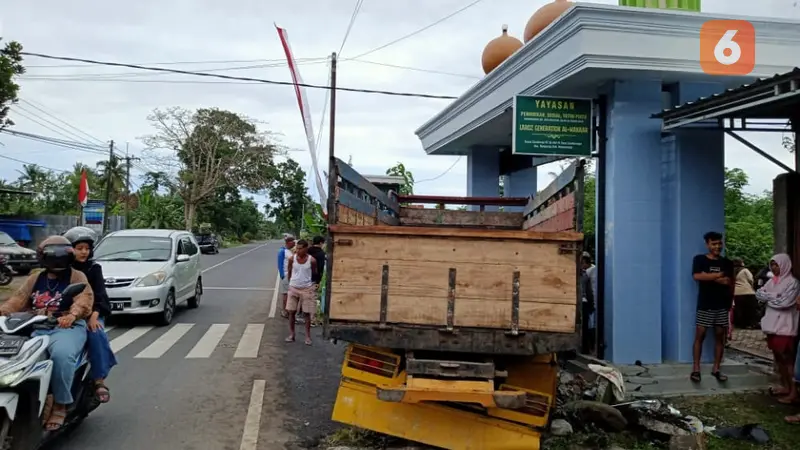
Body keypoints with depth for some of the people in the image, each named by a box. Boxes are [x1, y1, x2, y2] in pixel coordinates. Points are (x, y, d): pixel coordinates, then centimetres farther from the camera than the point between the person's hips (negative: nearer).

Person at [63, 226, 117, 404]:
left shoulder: (94, 268, 7)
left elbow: (99, 295, -3)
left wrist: (94, 315, -20)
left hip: (91, 313, -1)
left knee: (96, 334, -30)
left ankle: (99, 380, -24)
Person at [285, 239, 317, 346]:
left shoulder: (312, 260, -12)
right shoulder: (292, 259, -7)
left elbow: (314, 274, 3)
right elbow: (289, 272, 7)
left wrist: (307, 281, 8)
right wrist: (292, 282, 8)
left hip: (307, 289, -2)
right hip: (293, 288, 2)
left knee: (306, 313, 5)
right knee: (291, 312, 6)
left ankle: (308, 336, 15)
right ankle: (291, 335, 18)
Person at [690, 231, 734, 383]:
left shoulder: (727, 262, 10)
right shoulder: (699, 259, -1)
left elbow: (731, 284, 13)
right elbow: (697, 276, -18)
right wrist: (718, 276, -14)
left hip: (722, 306, 3)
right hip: (705, 305, -3)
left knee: (720, 337, 6)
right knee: (700, 336, -4)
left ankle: (716, 369, 14)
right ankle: (696, 369, 0)